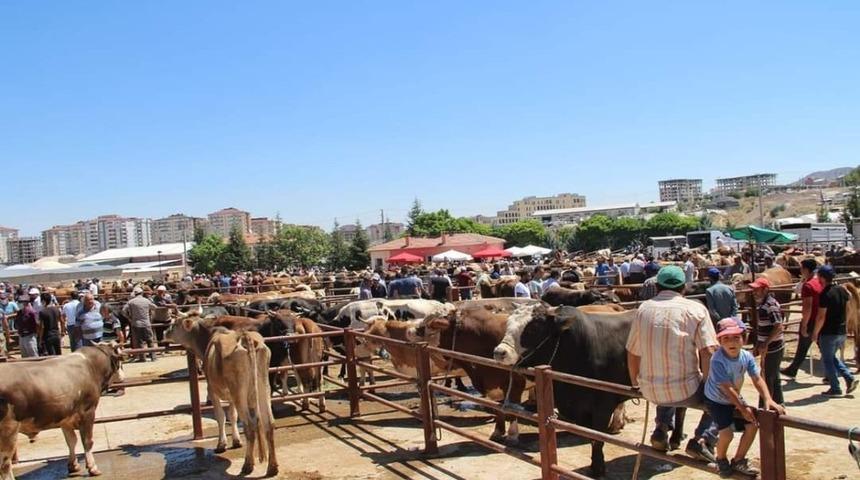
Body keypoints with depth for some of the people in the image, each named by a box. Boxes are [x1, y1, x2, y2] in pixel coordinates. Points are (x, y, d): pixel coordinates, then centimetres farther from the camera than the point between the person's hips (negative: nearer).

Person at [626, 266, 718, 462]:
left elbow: (633, 354, 9)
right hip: (686, 391, -4)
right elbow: (708, 352, -12)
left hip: (650, 391, 4)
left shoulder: (643, 309, 5)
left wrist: (635, 384, 23)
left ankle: (662, 428, 19)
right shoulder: (695, 308, -4)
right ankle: (703, 438, 2)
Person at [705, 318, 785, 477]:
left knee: (752, 425, -3)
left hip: (735, 398, 6)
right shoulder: (718, 360, -31)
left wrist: (768, 399, -28)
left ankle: (738, 461, 18)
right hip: (716, 400, -6)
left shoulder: (747, 356, -13)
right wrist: (743, 408, -25)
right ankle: (721, 459, 15)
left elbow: (757, 379, -14)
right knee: (727, 432, -18)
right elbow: (726, 388, -28)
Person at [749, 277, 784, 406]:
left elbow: (778, 327, -26)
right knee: (774, 378, 18)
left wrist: (765, 344, -25)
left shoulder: (771, 305, -20)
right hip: (769, 348, 9)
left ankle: (763, 408, 4)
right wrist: (758, 345, 17)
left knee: (768, 379, -3)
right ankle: (778, 404, 30)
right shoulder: (761, 304, 9)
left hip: (773, 349, -9)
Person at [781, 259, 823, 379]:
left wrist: (804, 325, -19)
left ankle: (792, 371, 23)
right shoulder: (821, 282, 5)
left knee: (801, 350, 8)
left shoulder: (807, 285, -19)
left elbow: (807, 308, -23)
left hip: (810, 323, -7)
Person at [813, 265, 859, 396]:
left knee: (827, 360, 6)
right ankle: (849, 378, 11)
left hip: (828, 332, -7)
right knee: (832, 357, 23)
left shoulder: (825, 294, -20)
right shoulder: (841, 289, 2)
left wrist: (815, 333, -12)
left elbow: (821, 317, -20)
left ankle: (835, 389, 9)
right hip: (842, 331, 7)